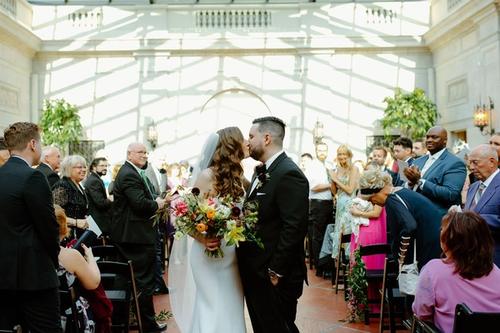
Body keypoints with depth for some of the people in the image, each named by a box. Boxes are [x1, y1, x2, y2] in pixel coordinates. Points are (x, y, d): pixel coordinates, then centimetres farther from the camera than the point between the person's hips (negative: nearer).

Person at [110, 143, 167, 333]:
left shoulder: (130, 172, 16)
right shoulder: (129, 175, -17)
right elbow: (141, 203, -26)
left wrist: (155, 202, 4)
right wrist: (157, 204, -9)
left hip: (131, 234, 11)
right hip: (136, 236, -11)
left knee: (136, 279, 18)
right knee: (144, 280, -2)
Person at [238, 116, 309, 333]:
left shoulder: (289, 174, -19)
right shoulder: (261, 172, 12)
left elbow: (294, 228, -23)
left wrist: (276, 272, -20)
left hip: (274, 276, -9)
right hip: (255, 272, 9)